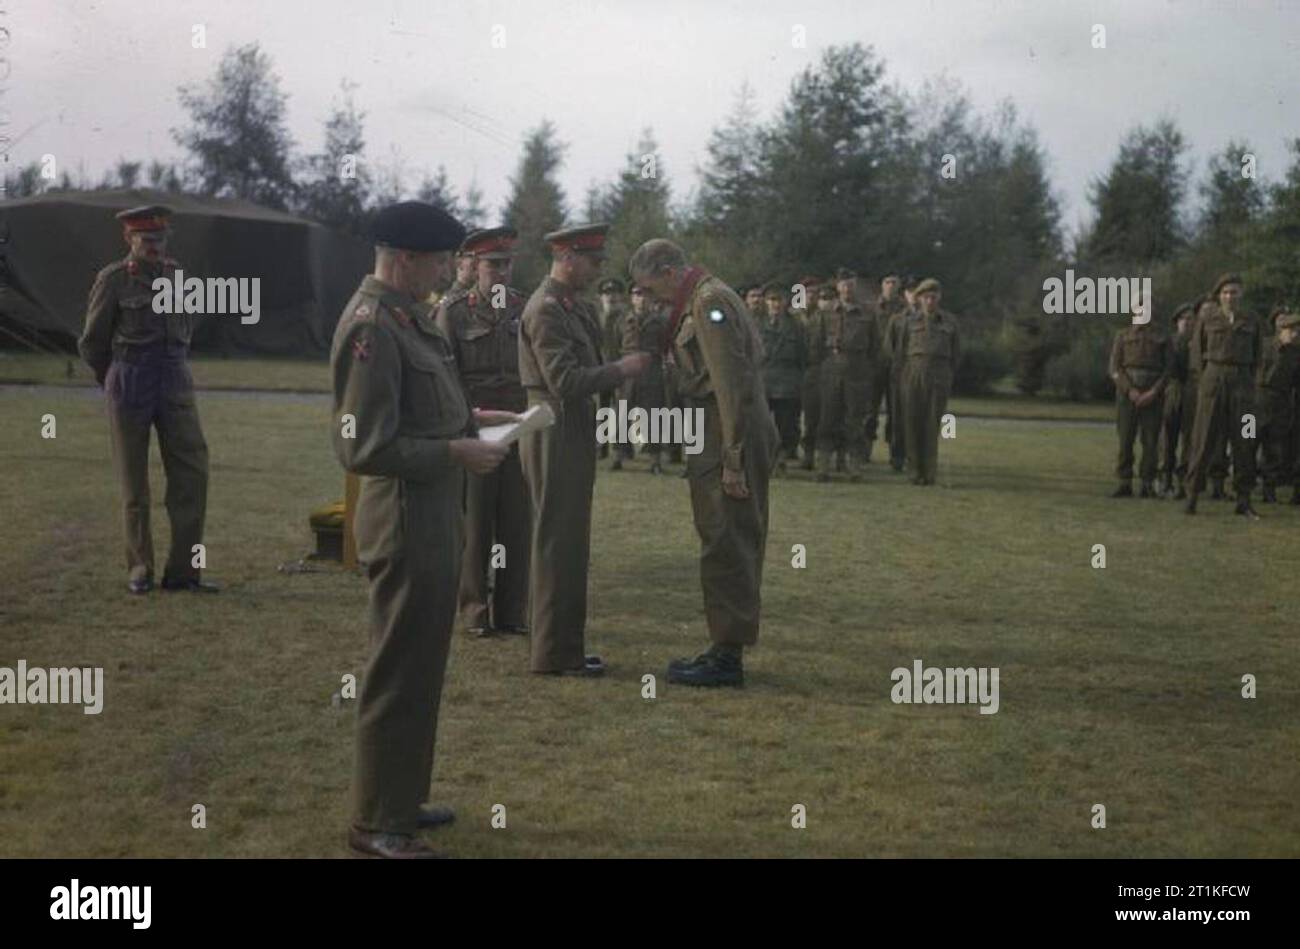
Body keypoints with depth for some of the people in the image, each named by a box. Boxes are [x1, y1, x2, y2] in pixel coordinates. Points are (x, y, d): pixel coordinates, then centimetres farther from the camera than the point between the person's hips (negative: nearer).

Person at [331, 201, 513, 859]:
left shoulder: (410, 314, 10)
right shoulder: (370, 327, -20)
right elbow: (364, 447, -24)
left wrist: (470, 419, 8)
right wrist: (456, 451, -19)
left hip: (435, 518, 10)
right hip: (406, 523, -10)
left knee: (422, 665, 19)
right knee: (400, 673, 0)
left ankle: (400, 798, 33)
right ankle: (375, 824, 13)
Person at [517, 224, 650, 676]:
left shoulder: (572, 306, 15)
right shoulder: (544, 309, -16)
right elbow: (566, 382, -23)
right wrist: (621, 369, -17)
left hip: (572, 435, 10)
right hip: (556, 434, -10)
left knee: (566, 544, 14)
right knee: (559, 544, -5)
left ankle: (561, 644, 23)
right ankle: (556, 653, 1)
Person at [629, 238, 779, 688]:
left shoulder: (709, 301, -14)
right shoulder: (703, 298, 17)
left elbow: (732, 384, -21)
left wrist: (732, 461, -21)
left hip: (731, 438, -10)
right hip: (721, 438, 10)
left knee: (726, 547, -6)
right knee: (732, 547, 14)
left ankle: (727, 658, 0)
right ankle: (725, 648, 22)